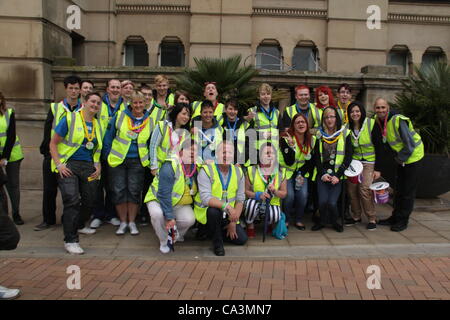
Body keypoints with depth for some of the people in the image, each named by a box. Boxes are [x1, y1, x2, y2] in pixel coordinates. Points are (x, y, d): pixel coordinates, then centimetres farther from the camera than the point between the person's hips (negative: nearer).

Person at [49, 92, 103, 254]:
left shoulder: (97, 124, 15)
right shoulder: (69, 119, -2)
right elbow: (53, 143, -1)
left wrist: (98, 165, 7)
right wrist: (59, 164, -12)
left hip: (88, 167, 6)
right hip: (69, 165, -5)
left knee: (90, 201, 6)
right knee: (72, 201, -17)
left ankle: (77, 226, 34)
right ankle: (70, 240, -9)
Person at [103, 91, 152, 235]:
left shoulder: (149, 121, 2)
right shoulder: (120, 116, -2)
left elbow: (151, 143, 11)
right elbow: (109, 136, 3)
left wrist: (148, 159, 4)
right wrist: (107, 155, 0)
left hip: (137, 162, 1)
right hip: (117, 160, 0)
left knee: (134, 191, 2)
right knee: (118, 191, 1)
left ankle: (132, 222, 15)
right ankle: (123, 222, 14)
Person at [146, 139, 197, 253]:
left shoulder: (196, 168, -6)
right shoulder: (169, 167, -26)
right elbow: (163, 194, -29)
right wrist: (170, 217, -30)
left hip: (180, 204, 5)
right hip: (158, 200, -4)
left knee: (190, 219, -25)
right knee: (157, 214, -37)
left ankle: (177, 236, 11)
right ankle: (164, 242, -9)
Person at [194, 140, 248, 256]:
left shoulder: (238, 172, -1)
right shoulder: (206, 171, -17)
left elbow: (240, 199, 0)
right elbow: (206, 198, -28)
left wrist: (234, 221, -7)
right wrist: (226, 206, -39)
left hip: (228, 216, 5)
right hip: (206, 212, -5)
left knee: (242, 239, -3)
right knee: (214, 211, -37)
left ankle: (215, 231, 23)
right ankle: (217, 242, -10)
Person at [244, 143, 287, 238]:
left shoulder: (280, 173, 1)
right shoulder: (252, 170, -4)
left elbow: (284, 194, 4)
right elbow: (246, 190, -5)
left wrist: (275, 191, -18)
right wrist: (258, 195, -23)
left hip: (272, 204, 1)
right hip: (255, 203, -1)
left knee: (275, 216, -32)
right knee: (251, 202, -37)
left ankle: (269, 223, 11)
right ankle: (250, 226, -4)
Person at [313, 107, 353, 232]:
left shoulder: (345, 134, 4)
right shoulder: (320, 134, 10)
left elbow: (348, 157, 0)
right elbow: (316, 157, 8)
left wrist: (338, 175, -9)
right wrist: (322, 174, -5)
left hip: (337, 175, -1)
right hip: (322, 174, 1)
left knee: (332, 202, -15)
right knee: (323, 201, -14)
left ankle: (334, 221, 15)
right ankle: (322, 221, 15)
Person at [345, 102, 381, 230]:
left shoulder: (371, 124, -8)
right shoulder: (347, 127, 5)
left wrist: (378, 168, -10)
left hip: (369, 162, -4)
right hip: (354, 161, 4)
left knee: (364, 189, -17)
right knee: (351, 188, -7)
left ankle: (372, 219, 0)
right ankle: (356, 216, 13)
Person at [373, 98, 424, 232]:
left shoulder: (398, 120, -28)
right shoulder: (377, 120, -4)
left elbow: (410, 145, -25)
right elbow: (379, 142, 7)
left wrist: (400, 158, -14)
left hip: (413, 155, -8)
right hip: (401, 157, 8)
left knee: (408, 191, 0)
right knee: (398, 189, 15)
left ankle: (403, 220, 10)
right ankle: (395, 217, 25)